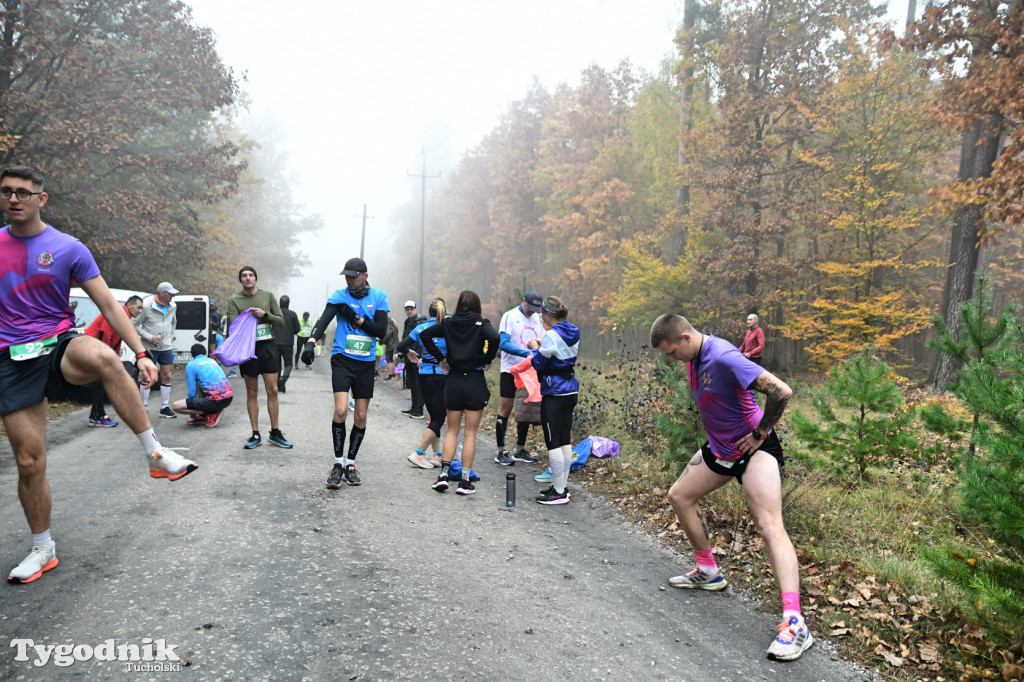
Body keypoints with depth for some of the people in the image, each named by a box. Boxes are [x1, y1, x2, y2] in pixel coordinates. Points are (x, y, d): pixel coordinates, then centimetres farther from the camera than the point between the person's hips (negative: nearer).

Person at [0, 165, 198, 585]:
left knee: (103, 357, -40)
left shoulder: (67, 248, 0)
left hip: (60, 346, -2)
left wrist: (140, 353, -10)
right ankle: (42, 549, 22)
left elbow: (108, 304, -2)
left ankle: (156, 455, -31)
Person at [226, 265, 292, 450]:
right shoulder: (234, 300, 2)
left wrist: (265, 314, -11)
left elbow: (281, 321, 6)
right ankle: (256, 435, 12)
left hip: (268, 346, 1)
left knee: (272, 391, 0)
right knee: (252, 393, 5)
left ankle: (275, 433, 10)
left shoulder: (267, 295, 6)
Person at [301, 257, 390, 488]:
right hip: (342, 360, -2)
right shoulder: (340, 296, -1)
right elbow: (324, 320, -16)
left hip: (366, 364, 2)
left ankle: (350, 463, 22)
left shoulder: (379, 297, 3)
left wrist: (356, 318, -15)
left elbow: (381, 330, -5)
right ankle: (338, 463, 0)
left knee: (360, 417, 6)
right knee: (340, 411, -16)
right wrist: (311, 341, -33)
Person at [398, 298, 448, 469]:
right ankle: (418, 454, -3)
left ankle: (437, 455, 13)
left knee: (434, 417, 13)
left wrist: (409, 353, 23)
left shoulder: (420, 328, 3)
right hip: (442, 376, -4)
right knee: (439, 418, 2)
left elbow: (401, 347, 4)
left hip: (424, 376, 4)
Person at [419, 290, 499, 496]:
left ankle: (444, 473, 5)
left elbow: (424, 334, -2)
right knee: (470, 433, 4)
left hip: (453, 380, 3)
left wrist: (440, 357, 3)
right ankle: (464, 482, 5)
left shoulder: (448, 323, 5)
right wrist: (487, 359, -8)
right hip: (475, 381, -2)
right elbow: (493, 338, -23)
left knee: (452, 430, 15)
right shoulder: (481, 324, -4)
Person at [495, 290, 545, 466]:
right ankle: (501, 452, 8)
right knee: (505, 409, -1)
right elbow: (503, 343, -17)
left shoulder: (538, 319, 9)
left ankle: (520, 450, 20)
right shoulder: (510, 316, -8)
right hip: (510, 370, -5)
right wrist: (526, 353, -27)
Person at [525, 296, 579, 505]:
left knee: (553, 443, -2)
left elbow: (538, 364, -10)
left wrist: (535, 349, 7)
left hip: (554, 395, -9)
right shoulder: (573, 333, 9)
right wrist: (541, 347, 16)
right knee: (565, 441, 14)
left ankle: (559, 493, 3)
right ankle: (562, 486, 23)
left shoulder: (552, 335, -17)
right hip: (570, 391, 9)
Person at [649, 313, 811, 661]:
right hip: (720, 447, 10)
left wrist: (760, 433, -21)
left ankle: (794, 623, -24)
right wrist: (716, 426, 14)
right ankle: (708, 572, 33)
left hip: (754, 448, -10)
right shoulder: (693, 356, 0)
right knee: (679, 495, 17)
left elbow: (781, 392, -34)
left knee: (770, 526, -20)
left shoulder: (723, 358, -29)